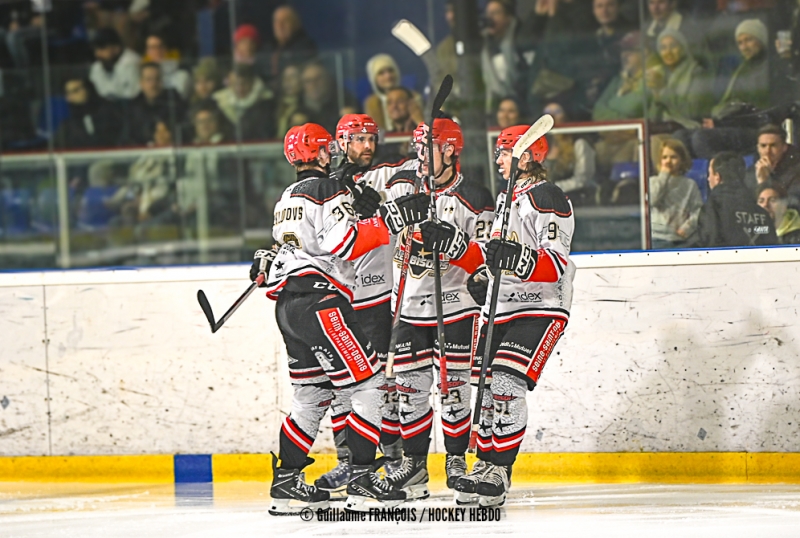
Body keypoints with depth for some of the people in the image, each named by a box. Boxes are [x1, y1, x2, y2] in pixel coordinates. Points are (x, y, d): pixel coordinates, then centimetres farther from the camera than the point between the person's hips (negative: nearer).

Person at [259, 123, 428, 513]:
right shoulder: (328, 189, -6)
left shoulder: (287, 199, 23)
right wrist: (391, 220, -19)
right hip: (319, 301, -10)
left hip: (288, 304, 10)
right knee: (369, 385, -9)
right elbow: (341, 242, -19)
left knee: (312, 394, 17)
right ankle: (361, 478, -15)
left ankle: (285, 481, 16)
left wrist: (267, 262, 42)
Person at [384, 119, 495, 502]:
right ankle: (414, 463, 8)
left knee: (453, 384, -3)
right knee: (411, 385, 0)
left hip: (454, 304, -3)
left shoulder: (474, 200, -6)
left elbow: (484, 258, -10)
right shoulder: (401, 187, 5)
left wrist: (455, 244, -27)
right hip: (409, 304, 3)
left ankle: (457, 460, 8)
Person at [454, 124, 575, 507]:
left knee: (507, 383, -19)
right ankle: (486, 464, 18)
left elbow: (556, 264, -23)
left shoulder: (548, 199, -13)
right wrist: (484, 276, 17)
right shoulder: (507, 196, 17)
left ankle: (499, 471, -14)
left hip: (539, 309, -9)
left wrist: (519, 260, -39)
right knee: (485, 385, 7)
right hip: (501, 306, 9)